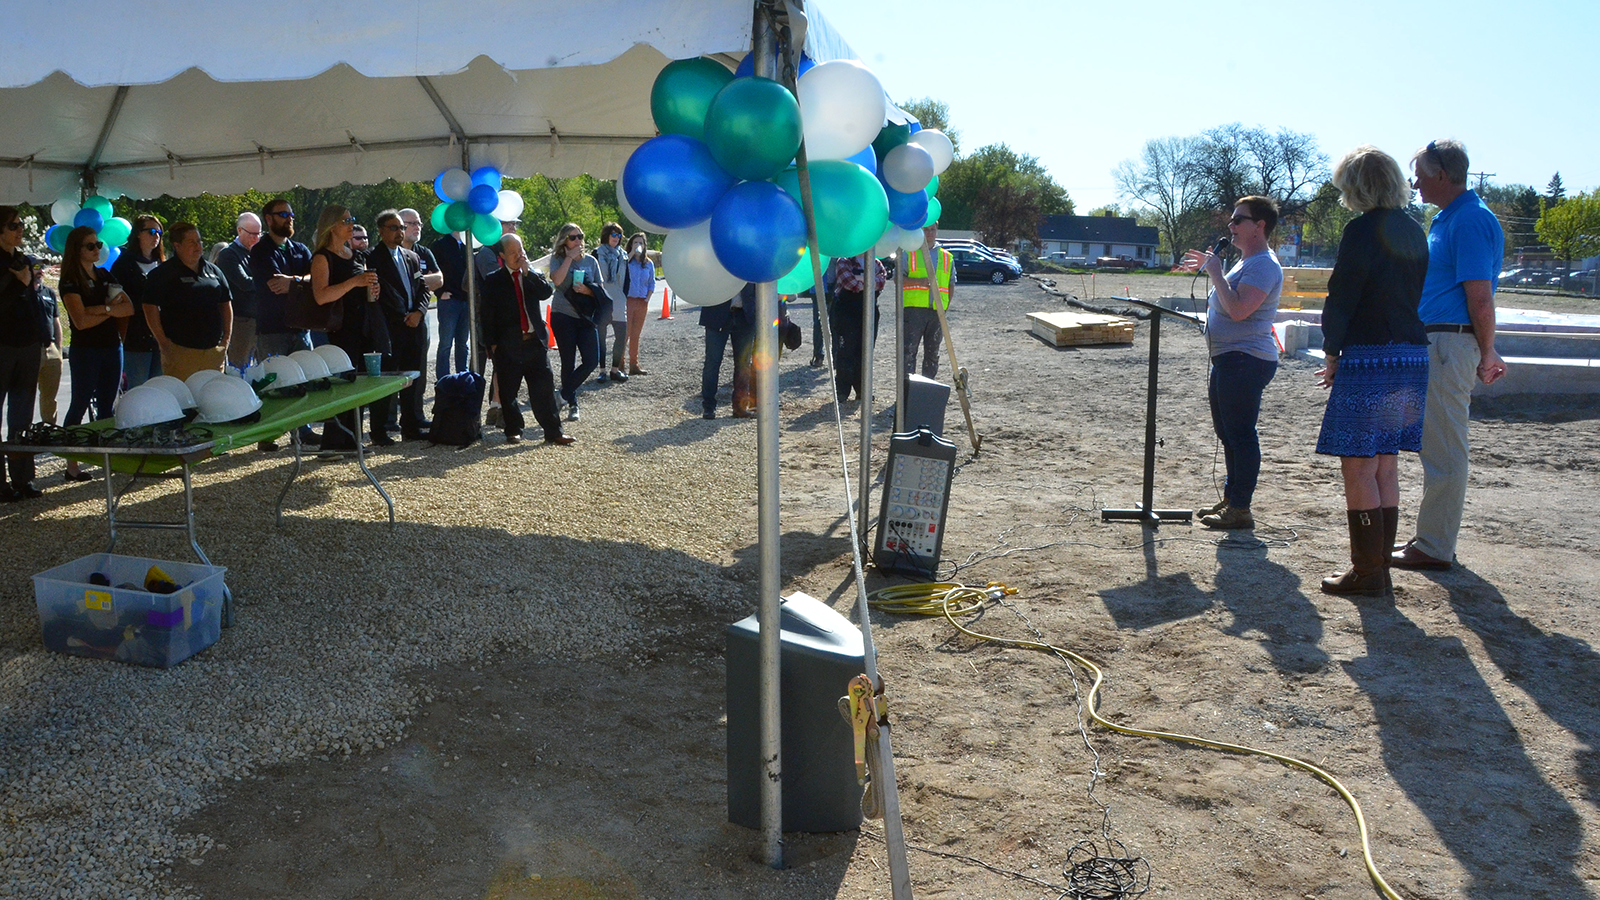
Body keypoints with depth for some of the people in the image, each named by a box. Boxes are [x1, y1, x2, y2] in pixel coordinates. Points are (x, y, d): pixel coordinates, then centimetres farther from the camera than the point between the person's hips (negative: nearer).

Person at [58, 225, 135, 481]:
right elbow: (81, 321, -16)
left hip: (112, 347, 6)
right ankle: (72, 465, 0)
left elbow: (129, 308, 2)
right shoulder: (70, 282, -6)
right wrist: (111, 311, -4)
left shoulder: (105, 276, 12)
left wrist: (101, 309, -13)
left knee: (107, 407, 8)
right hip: (85, 351, -6)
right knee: (80, 405, -3)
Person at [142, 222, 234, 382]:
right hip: (180, 352, -5)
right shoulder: (163, 273, -1)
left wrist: (226, 339, 12)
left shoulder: (213, 271, 15)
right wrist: (164, 343, -10)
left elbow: (226, 304, 20)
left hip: (214, 352, 5)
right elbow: (151, 308, -6)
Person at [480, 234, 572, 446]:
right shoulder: (493, 281, 2)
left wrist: (528, 272, -12)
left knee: (544, 388, -1)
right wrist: (492, 343, -5)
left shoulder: (533, 275, 12)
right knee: (509, 390, 4)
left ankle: (553, 432, 3)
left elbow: (547, 292, -7)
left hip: (535, 340, 2)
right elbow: (488, 314, 0)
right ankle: (513, 430, 19)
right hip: (508, 344, -2)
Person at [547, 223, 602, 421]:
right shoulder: (557, 259, 1)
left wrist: (587, 291, -13)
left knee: (592, 361, -6)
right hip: (563, 316, -3)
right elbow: (557, 280, -20)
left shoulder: (590, 261, 9)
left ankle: (564, 394, 12)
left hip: (585, 317, 3)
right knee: (568, 363, 0)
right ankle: (572, 404, 15)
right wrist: (570, 257, -13)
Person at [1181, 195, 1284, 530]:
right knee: (1228, 433, 17)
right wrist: (1209, 266, 24)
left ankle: (1240, 509, -4)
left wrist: (1216, 272, -18)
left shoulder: (1263, 265, -15)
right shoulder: (1246, 261, 19)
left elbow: (1238, 309, -26)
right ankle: (1230, 498, 27)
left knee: (1240, 434, -8)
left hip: (1246, 360, -11)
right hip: (1227, 360, 11)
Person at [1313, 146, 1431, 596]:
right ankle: (1379, 564, 20)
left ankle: (1367, 571, 1)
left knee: (1358, 466, -2)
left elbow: (1343, 297, -12)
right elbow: (1416, 295, 16)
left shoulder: (1364, 230, -12)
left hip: (1370, 357, -9)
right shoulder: (1413, 231, 13)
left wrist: (1332, 355, -1)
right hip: (1412, 356, 9)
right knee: (1385, 466, 14)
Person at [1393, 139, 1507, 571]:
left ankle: (1435, 548, 3)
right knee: (1436, 446, 15)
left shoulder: (1470, 220, -15)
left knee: (1444, 451, -4)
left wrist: (1487, 355, -13)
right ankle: (1432, 538, 24)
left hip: (1451, 344, -10)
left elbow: (1480, 297, -19)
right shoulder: (1446, 218, 17)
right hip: (1433, 342, 10)